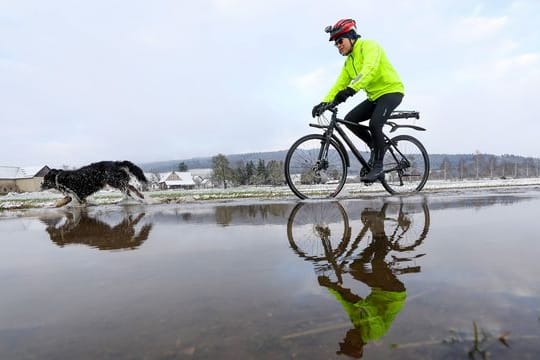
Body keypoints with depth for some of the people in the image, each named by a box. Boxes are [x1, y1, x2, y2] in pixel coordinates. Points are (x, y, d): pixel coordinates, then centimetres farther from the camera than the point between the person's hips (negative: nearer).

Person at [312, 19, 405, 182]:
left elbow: (370, 69, -33)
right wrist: (324, 102, -9)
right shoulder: (349, 62, 13)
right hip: (375, 96, 8)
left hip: (391, 90, -8)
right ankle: (376, 147, 10)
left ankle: (378, 166, -12)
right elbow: (339, 85, 5)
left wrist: (351, 89, -46)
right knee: (350, 120, -6)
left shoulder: (368, 46, -13)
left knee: (374, 124, -27)